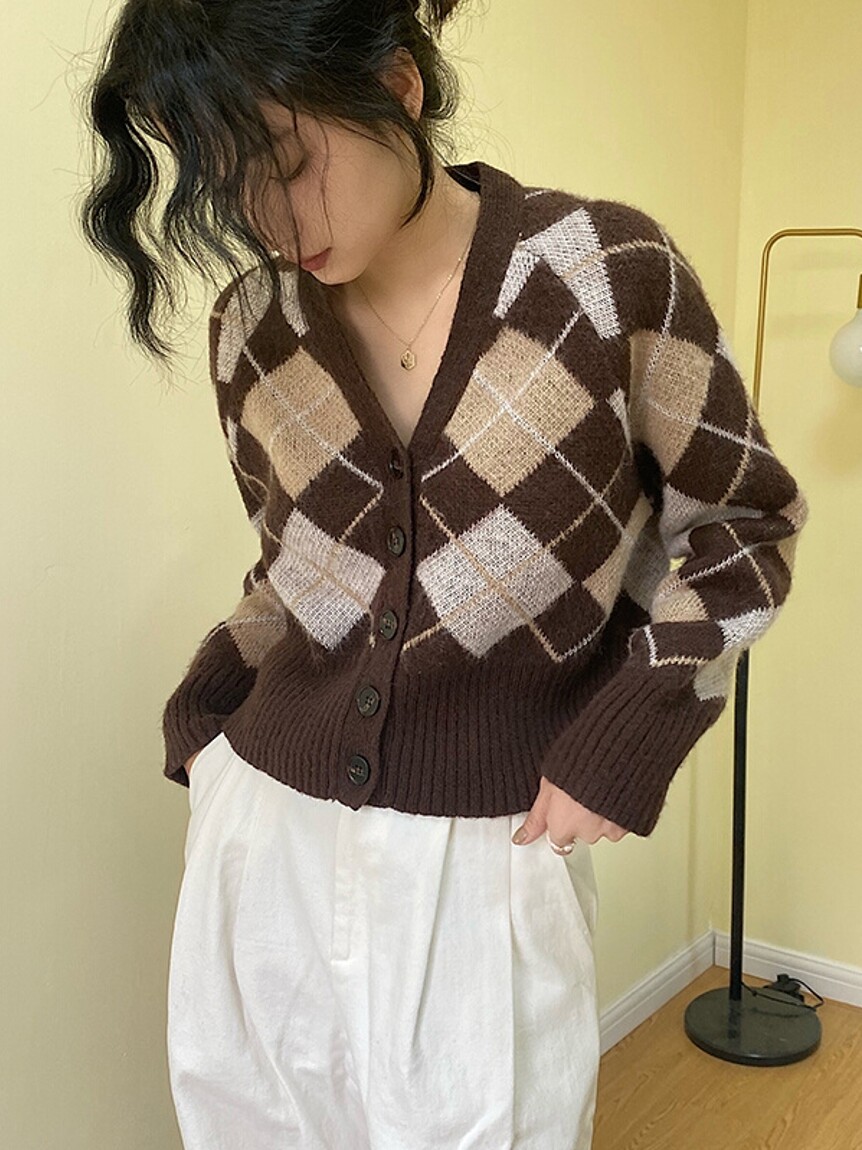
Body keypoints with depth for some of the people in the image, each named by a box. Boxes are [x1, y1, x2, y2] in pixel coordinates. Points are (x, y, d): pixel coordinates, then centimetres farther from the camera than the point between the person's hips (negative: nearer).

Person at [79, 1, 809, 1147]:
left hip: (489, 858, -3)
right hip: (268, 836, 4)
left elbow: (747, 521, 0)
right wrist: (203, 710, 3)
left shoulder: (609, 272, -10)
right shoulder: (252, 322, 1)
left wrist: (626, 736, -9)